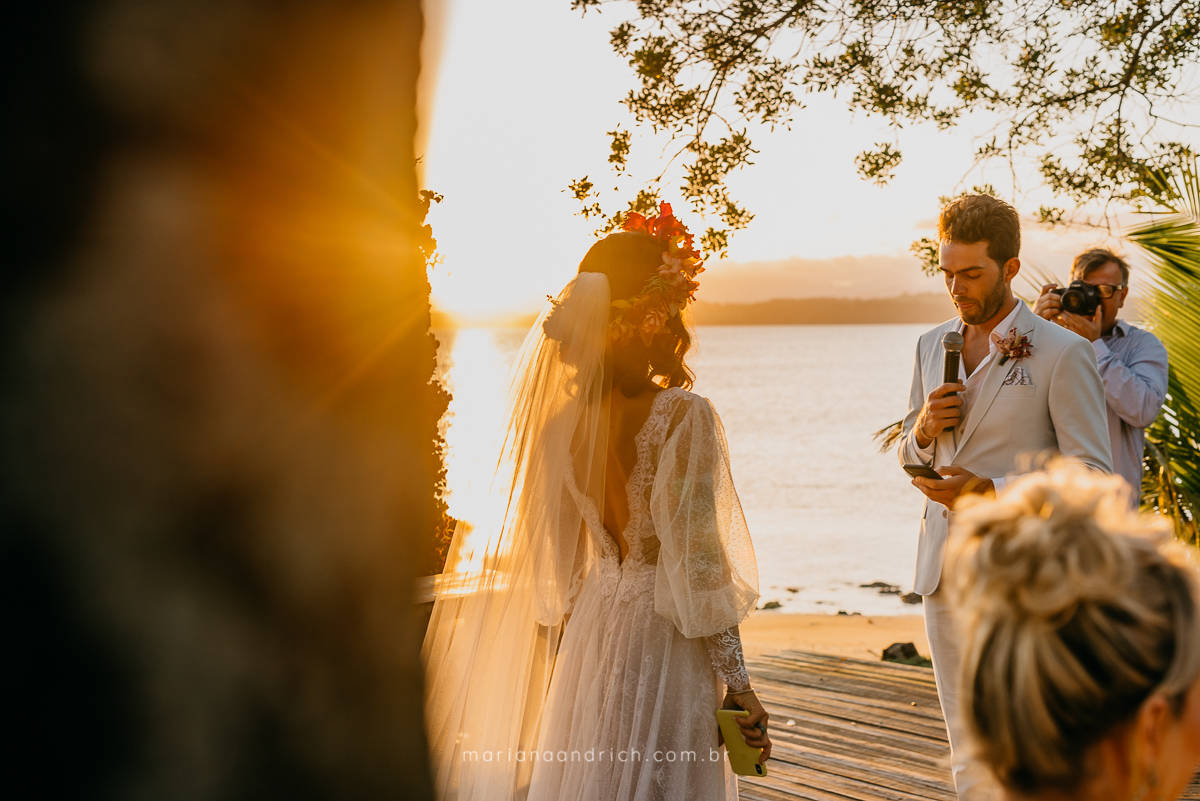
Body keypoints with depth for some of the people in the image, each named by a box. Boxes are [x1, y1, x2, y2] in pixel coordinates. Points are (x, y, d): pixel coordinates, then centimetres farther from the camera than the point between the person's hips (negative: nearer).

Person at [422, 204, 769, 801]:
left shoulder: (562, 420, -1)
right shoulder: (685, 416, -17)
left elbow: (559, 561, 6)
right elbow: (699, 562, -17)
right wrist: (736, 682, -10)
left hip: (591, 626, 6)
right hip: (664, 640, -5)